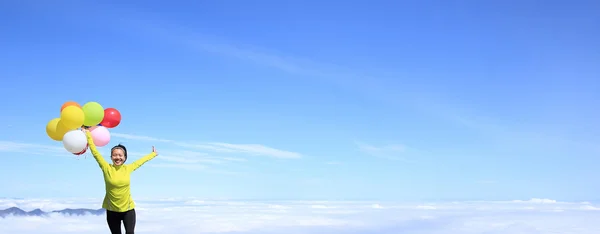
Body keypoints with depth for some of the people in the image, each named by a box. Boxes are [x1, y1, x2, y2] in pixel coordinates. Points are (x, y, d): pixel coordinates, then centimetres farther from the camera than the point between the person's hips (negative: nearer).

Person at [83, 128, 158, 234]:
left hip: (128, 209, 1)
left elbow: (140, 161, 16)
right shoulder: (107, 168, -7)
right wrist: (88, 135, -7)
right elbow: (95, 153, -7)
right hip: (112, 210, 0)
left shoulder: (128, 168, -1)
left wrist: (153, 154, 31)